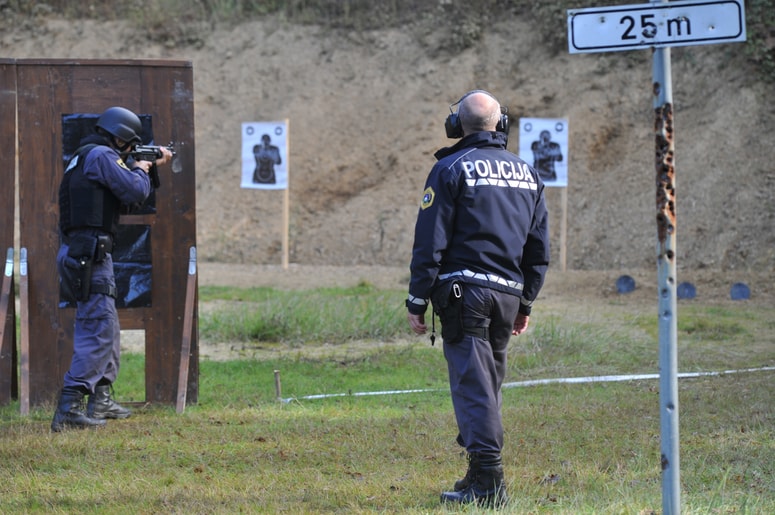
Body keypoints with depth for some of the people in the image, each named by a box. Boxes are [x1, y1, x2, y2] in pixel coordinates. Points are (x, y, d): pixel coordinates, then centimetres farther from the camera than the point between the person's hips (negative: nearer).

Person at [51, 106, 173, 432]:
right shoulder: (102, 156, -10)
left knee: (107, 326, 19)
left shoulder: (84, 157, 22)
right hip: (89, 254, -11)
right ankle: (68, 409, -22)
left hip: (79, 253, 11)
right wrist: (141, 170, 4)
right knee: (98, 329, -13)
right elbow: (135, 192, -15)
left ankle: (101, 399, 24)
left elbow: (122, 187, 33)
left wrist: (152, 166, 32)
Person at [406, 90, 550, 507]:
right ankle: (481, 473, 18)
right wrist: (525, 303, 23)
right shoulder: (527, 174, 14)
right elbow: (539, 248, 17)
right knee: (489, 383, 15)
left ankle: (487, 480, -16)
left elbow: (430, 243, -8)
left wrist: (417, 301, -3)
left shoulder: (450, 169, -3)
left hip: (463, 291, -5)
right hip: (508, 293, 5)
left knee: (472, 383, -9)